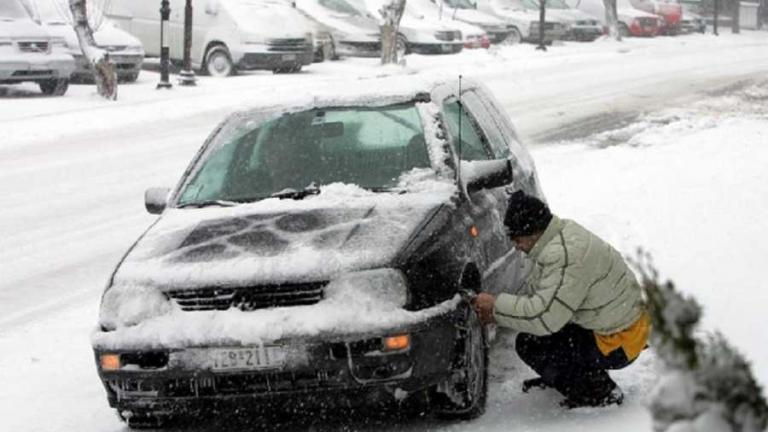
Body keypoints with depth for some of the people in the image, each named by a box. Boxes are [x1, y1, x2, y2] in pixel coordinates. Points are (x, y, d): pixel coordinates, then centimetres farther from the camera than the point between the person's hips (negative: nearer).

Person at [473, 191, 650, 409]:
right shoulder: (562, 233, 4)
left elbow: (544, 316, -31)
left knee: (528, 344, -13)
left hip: (617, 344, -10)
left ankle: (600, 392, -4)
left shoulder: (566, 254, -29)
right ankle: (558, 377, 25)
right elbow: (531, 291, 13)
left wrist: (496, 306, -19)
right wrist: (496, 314, 1)